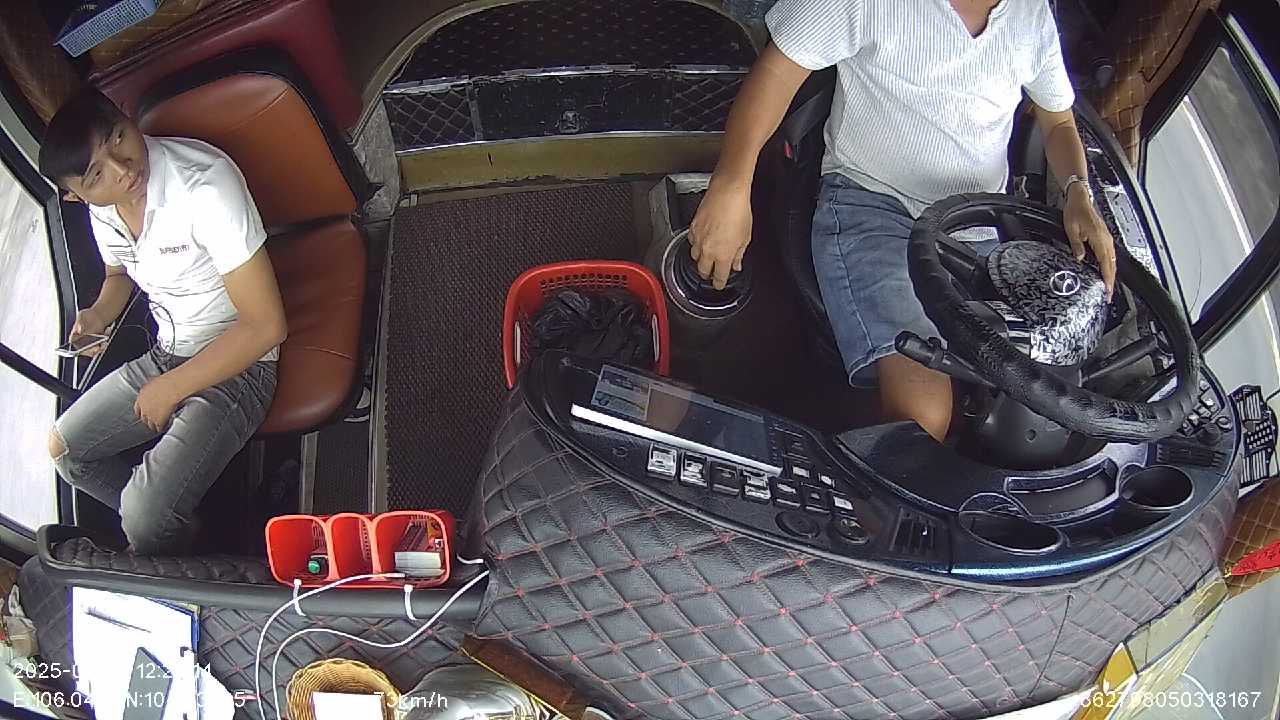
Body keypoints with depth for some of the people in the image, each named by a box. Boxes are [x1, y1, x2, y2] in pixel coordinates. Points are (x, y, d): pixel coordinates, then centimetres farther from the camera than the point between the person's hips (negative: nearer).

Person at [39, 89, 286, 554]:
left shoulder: (205, 183, -27)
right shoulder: (101, 209, -1)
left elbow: (265, 325, -26)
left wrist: (169, 389, -15)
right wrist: (99, 313, 0)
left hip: (236, 365, -8)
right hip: (164, 357, 8)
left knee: (145, 519, -20)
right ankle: (177, 518, 24)